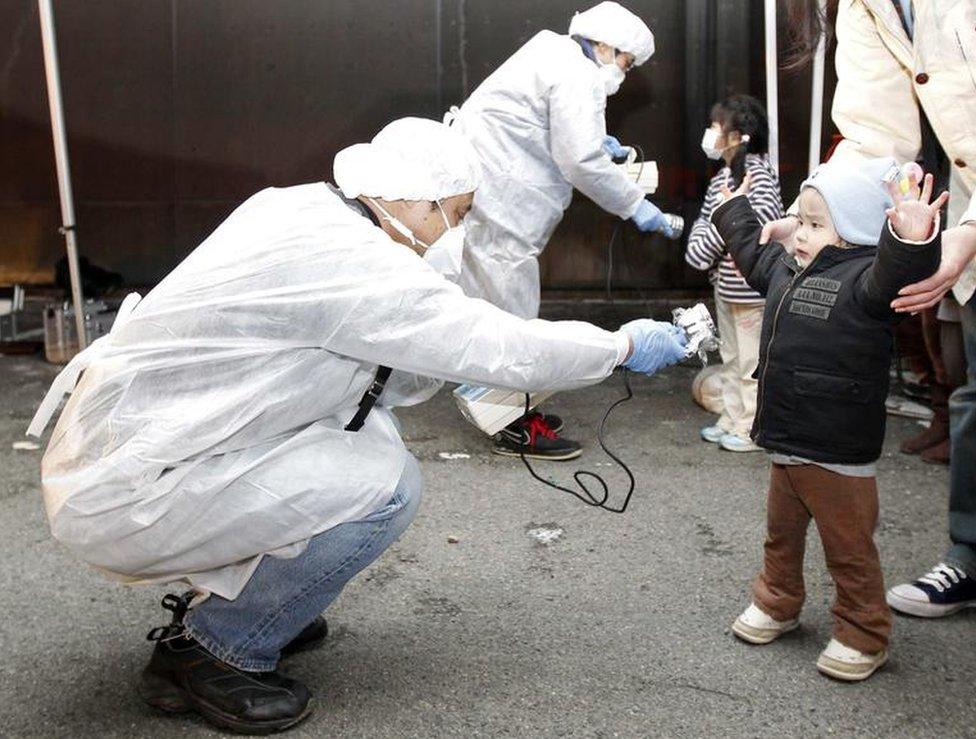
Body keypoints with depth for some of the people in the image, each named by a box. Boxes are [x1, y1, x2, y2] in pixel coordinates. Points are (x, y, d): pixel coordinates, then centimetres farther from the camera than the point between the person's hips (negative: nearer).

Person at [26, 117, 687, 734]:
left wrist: (455, 371, 9)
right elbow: (506, 348, -17)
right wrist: (626, 346, -4)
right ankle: (211, 652, 1)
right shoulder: (350, 258, -22)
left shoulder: (303, 209, 5)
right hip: (123, 495, -9)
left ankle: (230, 595, 19)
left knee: (368, 426, 10)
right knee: (385, 486, -15)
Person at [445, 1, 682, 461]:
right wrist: (636, 206, -11)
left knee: (495, 306, 15)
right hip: (493, 202, -11)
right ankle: (515, 430, 4)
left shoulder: (554, 56, 17)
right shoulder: (578, 77, -14)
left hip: (481, 186, 11)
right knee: (510, 309, -4)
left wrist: (594, 141, 22)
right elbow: (580, 162, -20)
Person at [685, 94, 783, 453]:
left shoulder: (755, 169, -15)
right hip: (726, 283, 9)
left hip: (750, 285, -9)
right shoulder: (720, 177, 13)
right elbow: (705, 218, 16)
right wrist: (699, 245, -3)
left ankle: (754, 428, 9)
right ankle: (732, 420, 28)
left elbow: (767, 212, -28)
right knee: (731, 357, 17)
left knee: (751, 360, 0)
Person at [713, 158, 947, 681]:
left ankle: (863, 635, 22)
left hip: (838, 455, -8)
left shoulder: (863, 278, -17)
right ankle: (777, 604, 43)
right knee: (781, 533, 24)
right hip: (785, 442, 8)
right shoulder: (788, 271, 9)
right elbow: (754, 255, 30)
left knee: (848, 548, 6)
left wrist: (912, 242, -60)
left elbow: (896, 276, -40)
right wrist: (734, 211, 43)